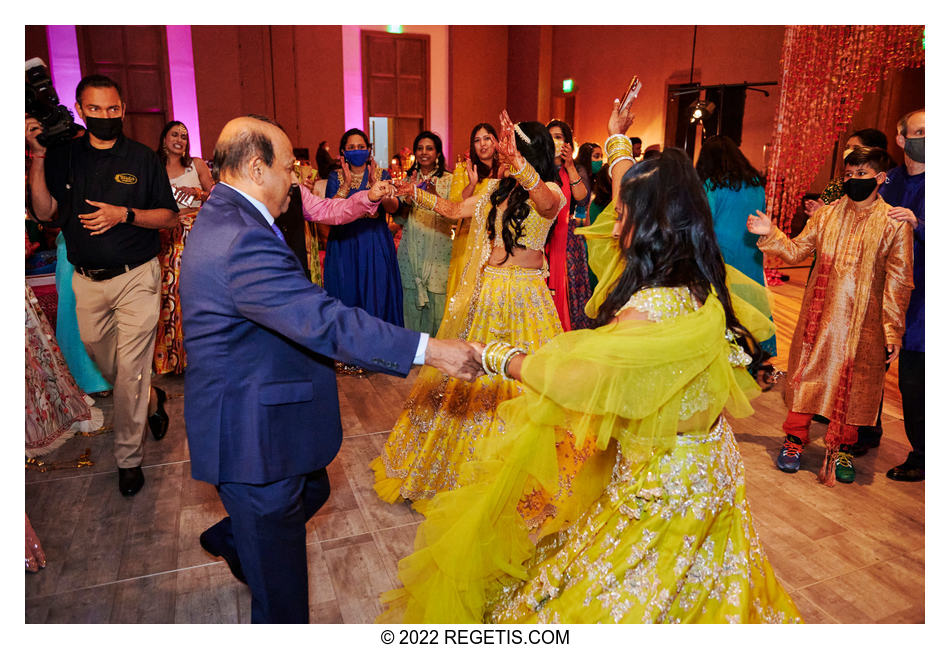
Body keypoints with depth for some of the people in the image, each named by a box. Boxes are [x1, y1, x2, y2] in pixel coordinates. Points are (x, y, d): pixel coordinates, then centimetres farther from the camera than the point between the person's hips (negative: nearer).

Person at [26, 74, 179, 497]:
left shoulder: (142, 158, -1)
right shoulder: (64, 156, 5)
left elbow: (171, 218, -1)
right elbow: (44, 212, -1)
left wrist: (124, 214, -16)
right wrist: (38, 157, -10)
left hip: (136, 278, -3)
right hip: (87, 282, 4)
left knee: (129, 372, -2)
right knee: (102, 361, 17)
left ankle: (129, 458, 11)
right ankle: (152, 400, 45)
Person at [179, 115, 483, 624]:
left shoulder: (223, 220, 7)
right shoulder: (242, 240, -29)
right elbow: (324, 321, -35)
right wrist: (428, 350, -34)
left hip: (252, 415, 10)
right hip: (253, 435, -10)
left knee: (311, 490, 31)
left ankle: (230, 539, 51)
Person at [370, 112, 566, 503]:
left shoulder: (549, 191, -9)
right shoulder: (497, 189, 11)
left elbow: (547, 202, -35)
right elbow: (455, 210, 24)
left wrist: (517, 162, -49)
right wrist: (416, 194, 22)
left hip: (522, 297, -6)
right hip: (485, 293, 6)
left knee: (517, 380, 1)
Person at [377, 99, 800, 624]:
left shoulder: (658, 308, -33)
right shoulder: (694, 277, -5)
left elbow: (576, 375, -26)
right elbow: (642, 200, 12)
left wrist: (495, 357, -12)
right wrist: (617, 142, 24)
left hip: (663, 480, -8)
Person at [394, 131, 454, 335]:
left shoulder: (448, 180, 4)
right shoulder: (409, 180, 12)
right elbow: (399, 219, 8)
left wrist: (434, 195, -17)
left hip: (438, 251, -2)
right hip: (411, 250, 3)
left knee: (437, 302, -5)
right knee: (411, 302, 4)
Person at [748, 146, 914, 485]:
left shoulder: (896, 224, -4)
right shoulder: (827, 215, 6)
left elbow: (899, 281, -4)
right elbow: (796, 250, 9)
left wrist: (893, 331, -6)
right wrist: (771, 234, -6)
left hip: (862, 323, -2)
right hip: (819, 317, 2)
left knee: (851, 383, 7)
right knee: (807, 374, 7)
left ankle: (842, 449, 25)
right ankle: (795, 440, 22)